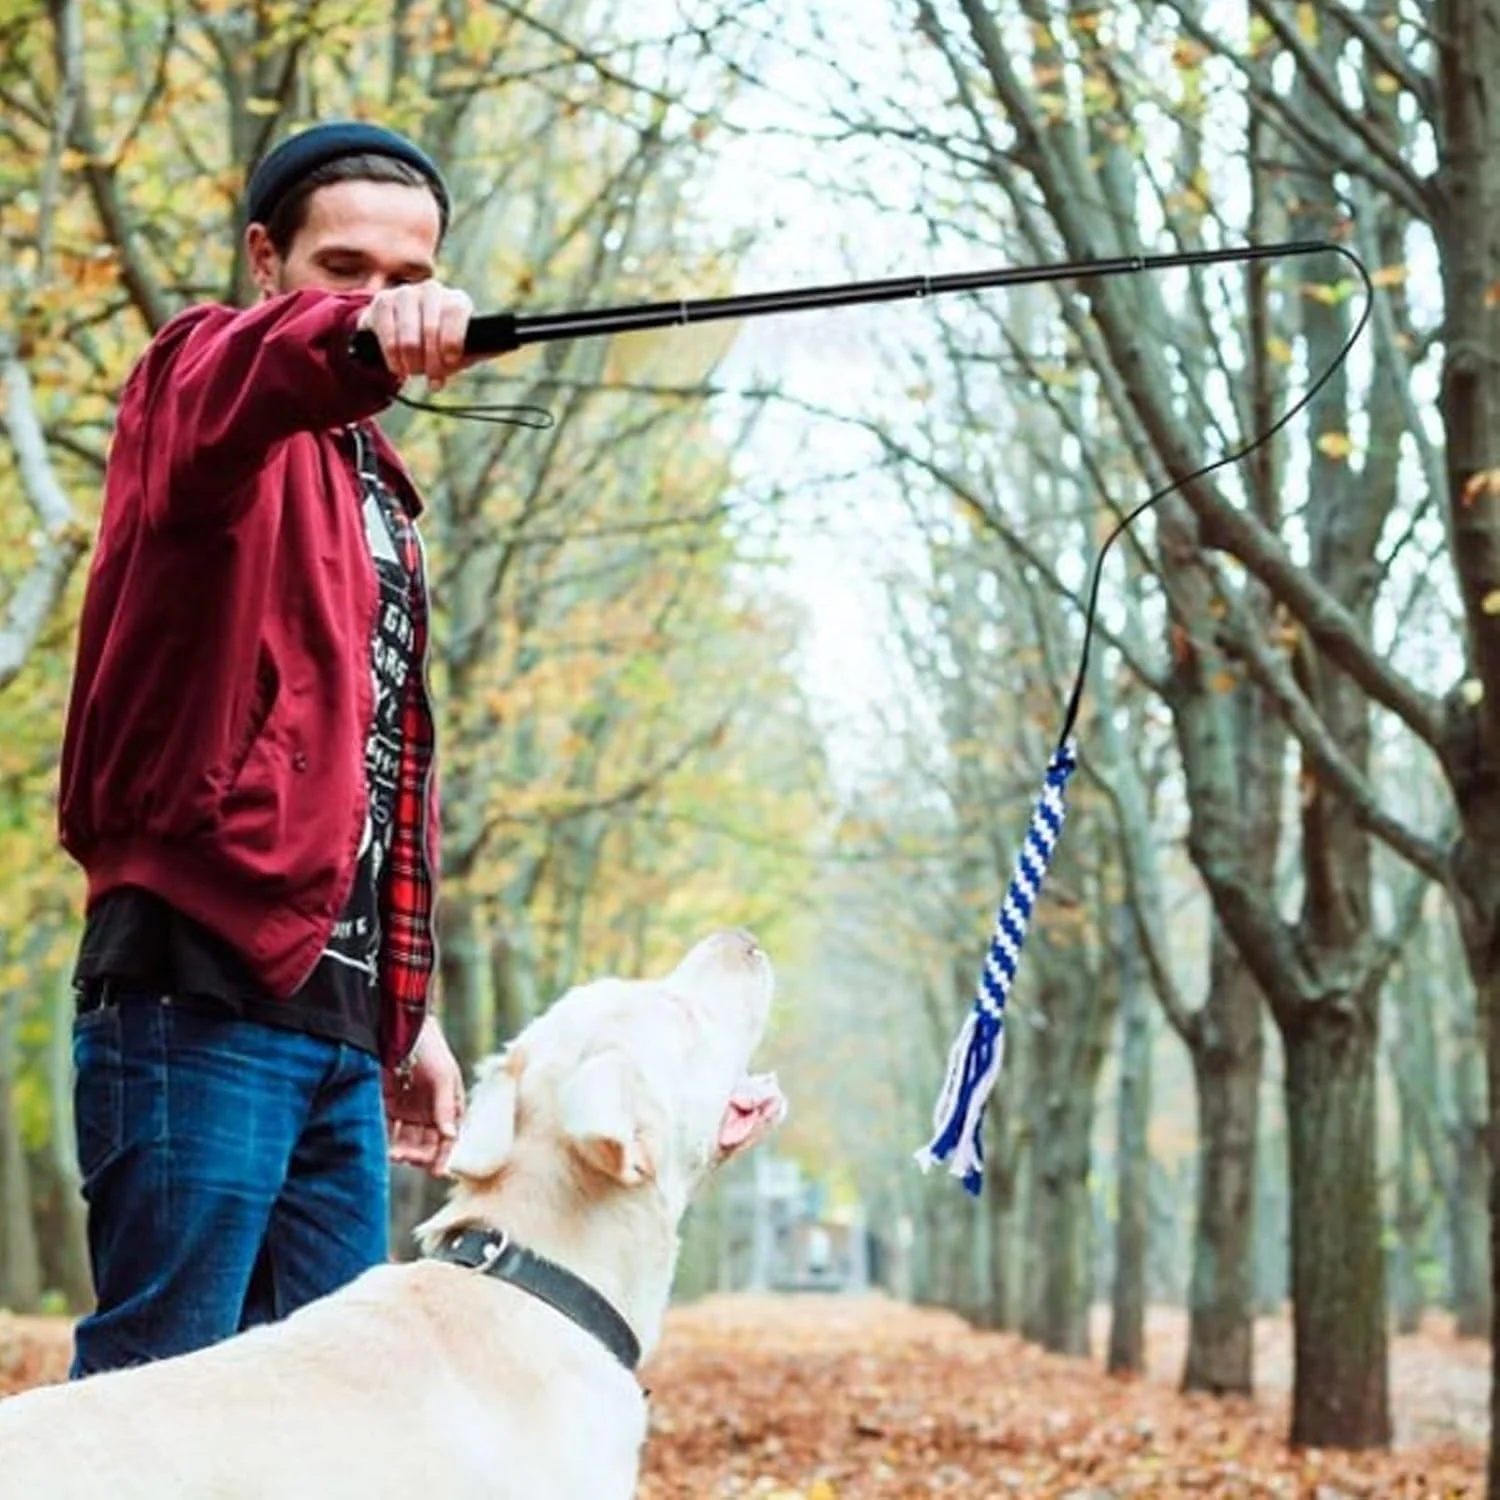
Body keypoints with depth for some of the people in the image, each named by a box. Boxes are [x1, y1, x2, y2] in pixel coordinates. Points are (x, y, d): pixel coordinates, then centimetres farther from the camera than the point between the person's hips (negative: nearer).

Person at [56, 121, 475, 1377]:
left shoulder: (373, 482, 23)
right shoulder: (205, 382, 0)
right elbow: (234, 385, -27)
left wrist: (407, 1011, 21)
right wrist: (349, 340, -49)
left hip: (337, 1010, 8)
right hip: (202, 997, -8)